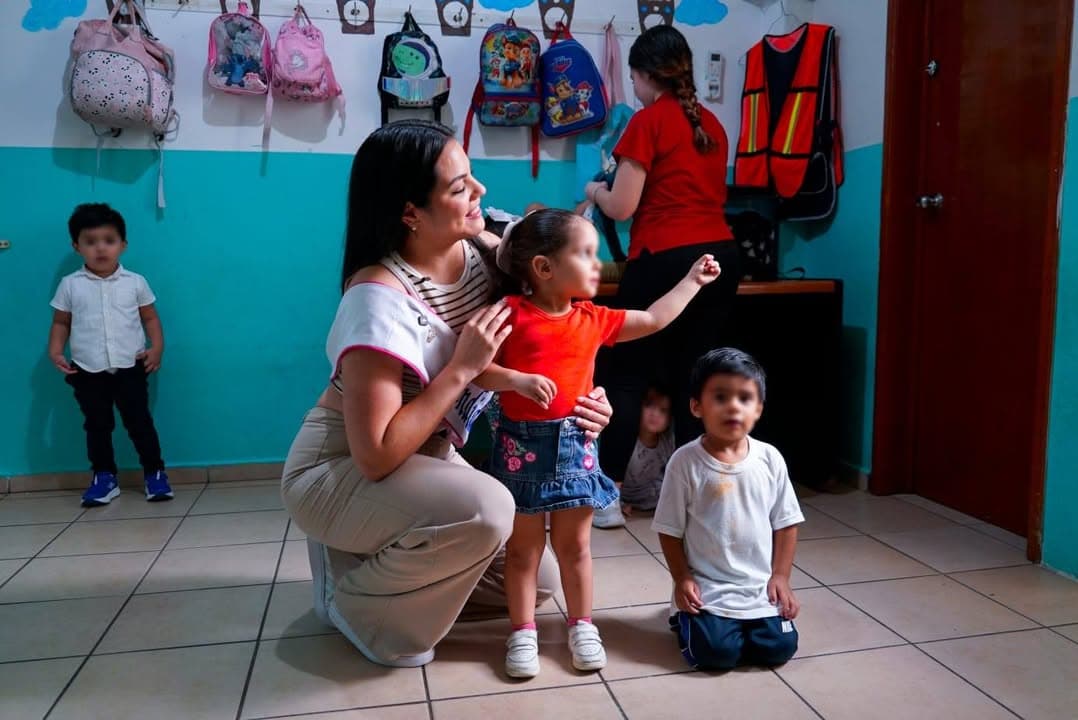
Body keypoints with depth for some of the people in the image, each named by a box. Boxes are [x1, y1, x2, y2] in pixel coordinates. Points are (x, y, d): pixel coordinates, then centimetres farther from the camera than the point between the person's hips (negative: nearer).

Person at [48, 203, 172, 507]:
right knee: (97, 425, 10)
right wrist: (55, 352, -5)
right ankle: (104, 477, 22)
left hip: (131, 367, -1)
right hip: (88, 371, 1)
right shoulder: (70, 285, 2)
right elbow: (60, 323, 9)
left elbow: (150, 318, 6)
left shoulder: (135, 282, 1)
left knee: (139, 421, 3)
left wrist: (156, 347, -7)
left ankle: (155, 472, 13)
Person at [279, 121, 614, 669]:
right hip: (337, 472, -7)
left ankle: (376, 563, 19)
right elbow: (376, 457, -32)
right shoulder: (379, 296, -30)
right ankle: (355, 603, -5)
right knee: (487, 510, -33)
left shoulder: (484, 251, -10)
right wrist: (461, 368, -30)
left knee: (535, 578, 7)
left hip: (425, 459, 7)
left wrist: (583, 393, -17)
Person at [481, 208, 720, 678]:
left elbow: (654, 319, 16)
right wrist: (518, 381, -26)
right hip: (522, 445, -3)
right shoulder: (512, 313, -9)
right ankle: (523, 632, 23)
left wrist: (693, 279, 21)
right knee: (523, 548, 9)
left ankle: (582, 626, 29)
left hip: (574, 444, 4)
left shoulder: (594, 320, 6)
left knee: (575, 544, 13)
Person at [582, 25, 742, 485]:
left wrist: (595, 191, 15)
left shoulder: (647, 122, -3)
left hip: (667, 261, -7)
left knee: (622, 377, 2)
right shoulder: (712, 124, 17)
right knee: (692, 378, 11)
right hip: (721, 257, 7)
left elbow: (621, 208, -7)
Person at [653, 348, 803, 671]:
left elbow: (785, 524, 5)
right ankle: (684, 618, 16)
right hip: (706, 588, -3)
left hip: (760, 587, 3)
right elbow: (670, 530, -5)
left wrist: (780, 577, 0)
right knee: (716, 653, -17)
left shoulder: (770, 459, -4)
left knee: (779, 648, -9)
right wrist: (682, 579, -9)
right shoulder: (685, 462, -13)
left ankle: (739, 623, 22)